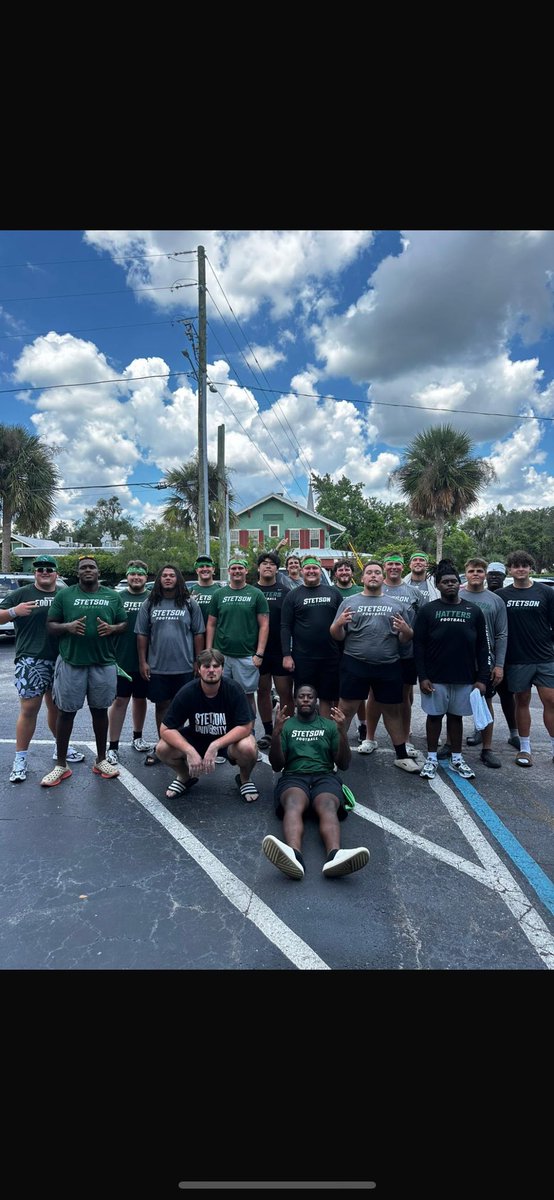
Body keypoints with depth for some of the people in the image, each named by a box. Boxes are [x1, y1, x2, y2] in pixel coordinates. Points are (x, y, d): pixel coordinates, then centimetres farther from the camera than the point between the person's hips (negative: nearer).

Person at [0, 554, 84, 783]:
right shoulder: (22, 594, 1)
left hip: (59, 660, 4)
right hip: (31, 661, -4)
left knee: (57, 707, 15)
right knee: (29, 709, -4)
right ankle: (20, 758, 8)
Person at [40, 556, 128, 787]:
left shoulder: (113, 596, 7)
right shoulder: (64, 595, 3)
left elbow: (124, 624, 11)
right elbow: (50, 625, 4)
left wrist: (112, 628, -11)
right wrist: (67, 626, -17)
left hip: (103, 663, 1)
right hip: (71, 663, -1)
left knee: (100, 710, 11)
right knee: (66, 712, 4)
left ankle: (101, 760, 25)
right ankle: (61, 765, 18)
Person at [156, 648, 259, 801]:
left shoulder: (233, 690, -23)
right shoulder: (187, 692, -20)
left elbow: (245, 726, -25)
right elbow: (166, 729, -18)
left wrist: (215, 746, -35)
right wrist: (190, 751, -33)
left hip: (229, 738, -2)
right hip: (196, 738, 2)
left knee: (248, 748, -34)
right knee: (162, 749, -21)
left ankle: (244, 779, 3)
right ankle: (185, 777, 12)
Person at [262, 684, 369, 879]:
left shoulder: (329, 725, 21)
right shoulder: (286, 726, 19)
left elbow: (343, 764, 12)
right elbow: (276, 766, 9)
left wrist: (342, 732, -4)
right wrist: (276, 732, -6)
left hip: (324, 776, 1)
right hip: (293, 777, -1)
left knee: (328, 807, -36)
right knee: (293, 804, -37)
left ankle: (334, 856, -63)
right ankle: (294, 855, -64)